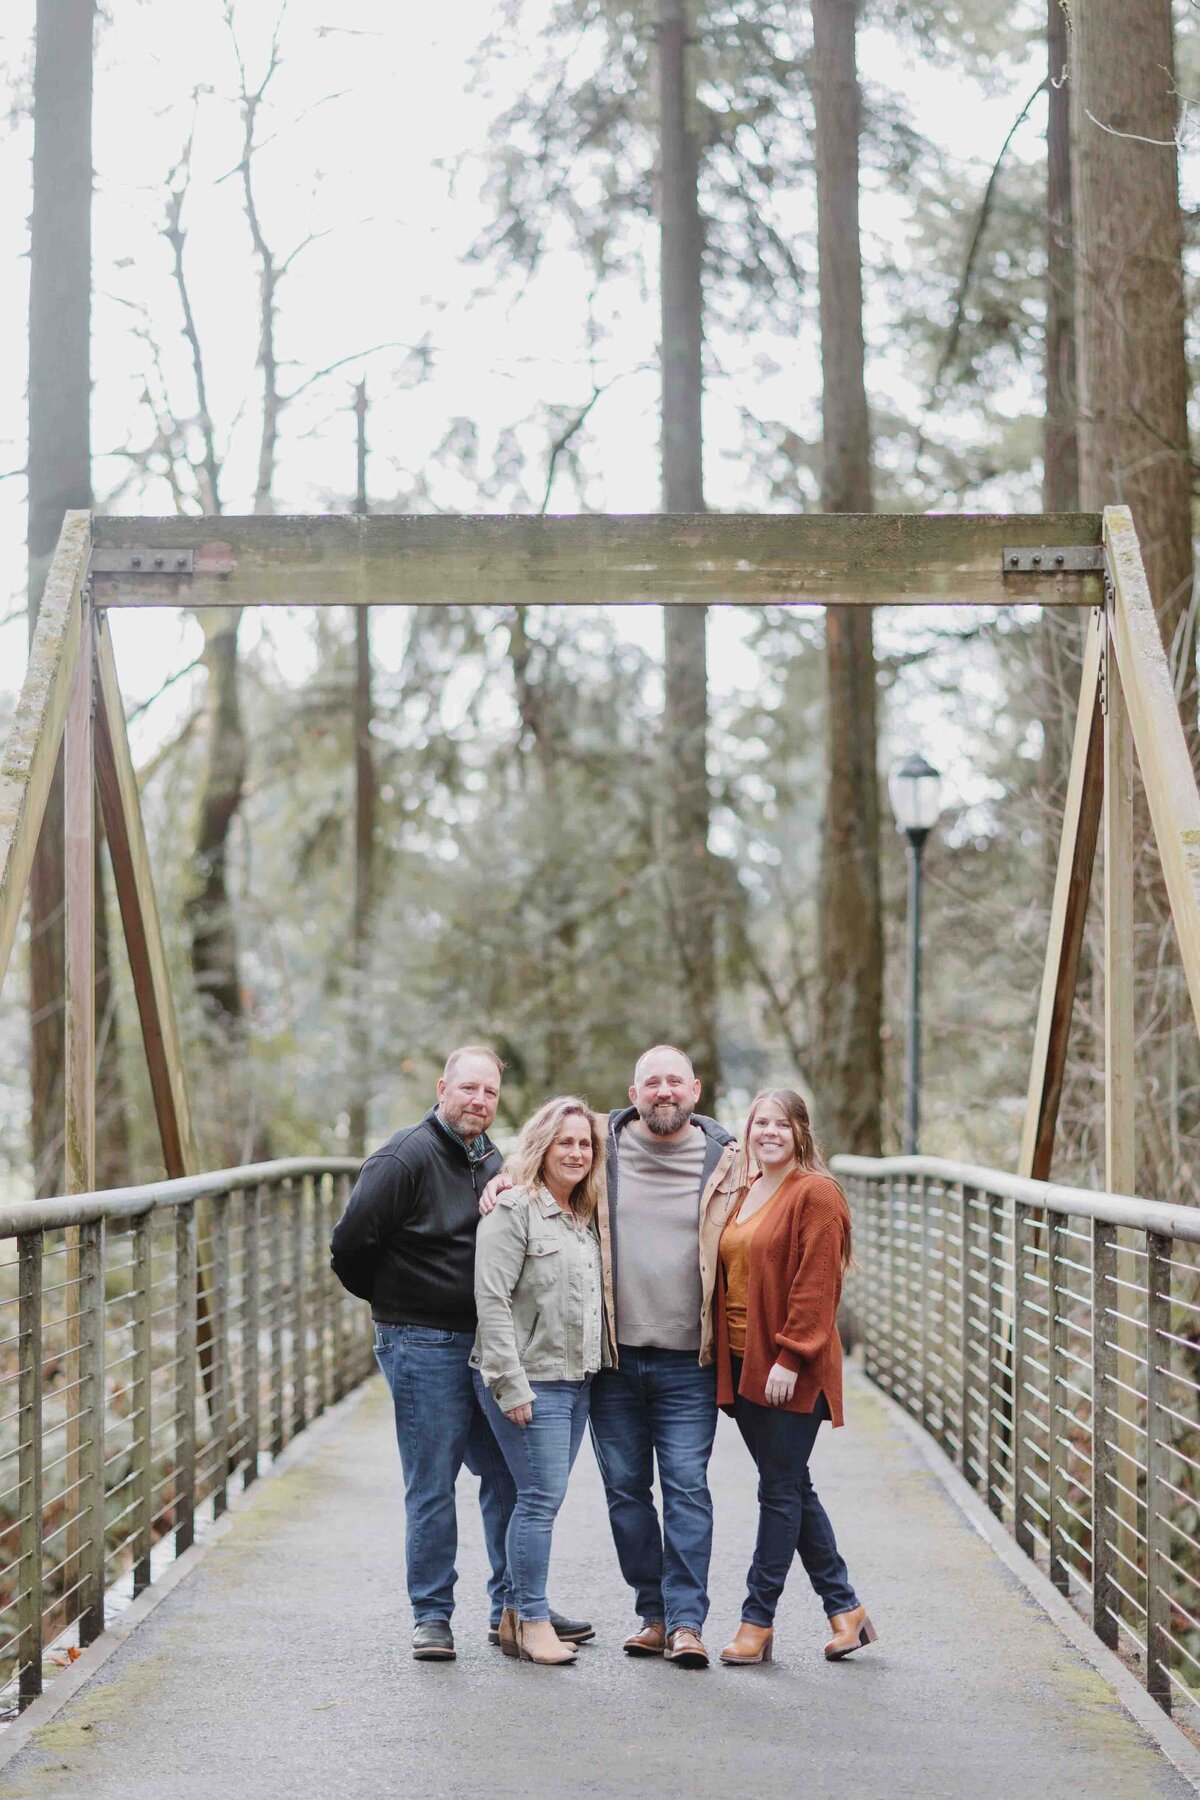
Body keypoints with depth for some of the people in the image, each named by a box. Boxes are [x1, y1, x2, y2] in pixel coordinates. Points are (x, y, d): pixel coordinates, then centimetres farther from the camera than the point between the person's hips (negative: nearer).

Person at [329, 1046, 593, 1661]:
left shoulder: (493, 1162, 12)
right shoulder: (406, 1158, -13)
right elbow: (350, 1243, -14)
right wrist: (392, 1300, -1)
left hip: (485, 1344, 7)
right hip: (422, 1345, -7)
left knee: (507, 1476, 11)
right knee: (431, 1485, -1)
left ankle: (513, 1608, 21)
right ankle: (431, 1617, 10)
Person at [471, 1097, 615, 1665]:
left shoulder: (585, 1217, 16)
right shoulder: (514, 1210, -10)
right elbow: (492, 1301, -15)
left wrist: (597, 1369, 14)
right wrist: (511, 1385, -19)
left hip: (577, 1381, 8)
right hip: (529, 1382, -8)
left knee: (544, 1499, 9)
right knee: (541, 1498, -9)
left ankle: (519, 1616, 15)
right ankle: (531, 1623, -3)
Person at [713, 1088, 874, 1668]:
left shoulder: (815, 1195, -9)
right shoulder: (743, 1195, 16)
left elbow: (815, 1285, -15)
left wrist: (789, 1358, -19)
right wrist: (724, 1359, 12)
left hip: (789, 1372, -8)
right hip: (742, 1364, 8)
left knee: (781, 1492, -2)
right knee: (792, 1489, 12)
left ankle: (758, 1620, 4)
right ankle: (844, 1608, 21)